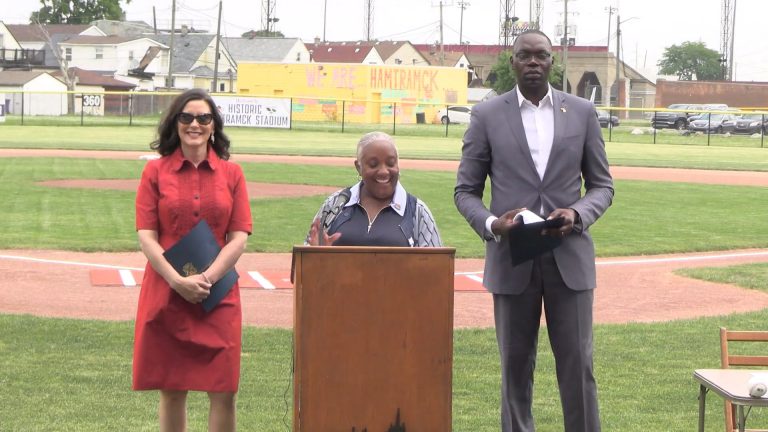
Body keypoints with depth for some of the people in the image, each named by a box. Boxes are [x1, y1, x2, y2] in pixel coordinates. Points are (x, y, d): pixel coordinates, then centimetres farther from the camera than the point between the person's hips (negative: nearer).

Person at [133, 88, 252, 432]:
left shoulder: (231, 174, 7)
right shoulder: (155, 171, 4)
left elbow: (239, 237, 1)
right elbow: (146, 236, -2)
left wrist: (206, 278, -13)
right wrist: (178, 281, -15)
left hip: (218, 296, 0)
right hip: (166, 293, 0)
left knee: (224, 391, -3)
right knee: (171, 391, 5)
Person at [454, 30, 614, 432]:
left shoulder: (582, 112, 6)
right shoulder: (487, 116, 3)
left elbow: (602, 185, 10)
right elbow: (465, 190, 5)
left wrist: (578, 214, -11)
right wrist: (491, 224, -14)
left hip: (569, 258, 0)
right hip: (512, 259, 0)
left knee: (577, 364, 0)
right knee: (516, 365, 6)